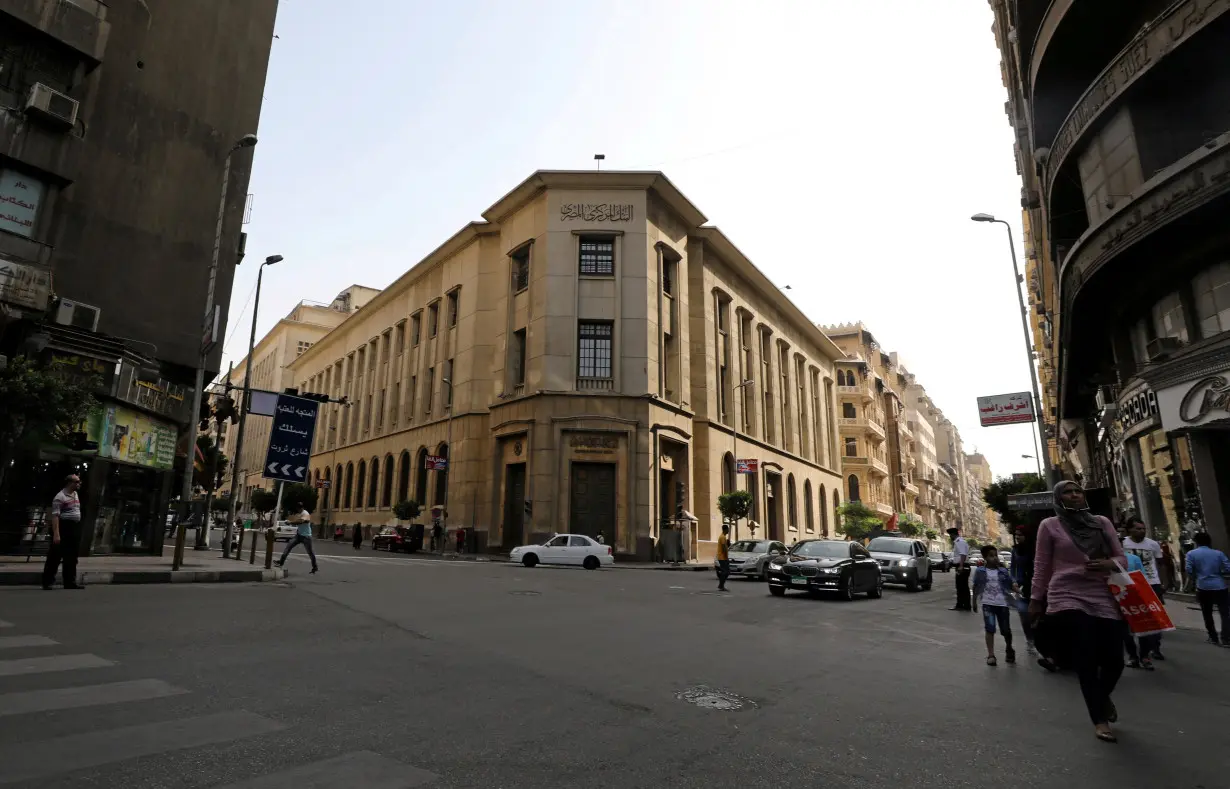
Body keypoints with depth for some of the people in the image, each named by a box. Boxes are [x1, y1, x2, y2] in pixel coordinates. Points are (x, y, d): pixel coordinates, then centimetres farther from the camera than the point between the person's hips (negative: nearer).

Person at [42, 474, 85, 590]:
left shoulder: (75, 494, 14)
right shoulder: (60, 497, -13)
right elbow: (55, 516, -19)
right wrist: (56, 533, -26)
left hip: (75, 528, 8)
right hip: (64, 527, -8)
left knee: (71, 557, 10)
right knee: (55, 556, -1)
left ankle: (70, 582, 15)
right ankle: (47, 582, 9)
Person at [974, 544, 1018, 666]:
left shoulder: (1003, 571, 3)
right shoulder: (980, 571, -2)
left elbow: (1011, 586, 5)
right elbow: (976, 588, 6)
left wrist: (1020, 590, -15)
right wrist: (974, 602, 7)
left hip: (1002, 603, 2)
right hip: (988, 604, -2)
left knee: (1006, 630, 10)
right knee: (990, 629, -5)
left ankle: (1009, 650, 37)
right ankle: (991, 655, 2)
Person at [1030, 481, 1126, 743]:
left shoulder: (1102, 522, 11)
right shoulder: (1050, 525, 2)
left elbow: (1122, 557, 12)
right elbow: (1041, 566, 5)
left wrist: (1109, 564, -11)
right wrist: (1036, 600, 6)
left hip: (1104, 598, 3)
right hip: (1069, 599, -3)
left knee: (1114, 660, 3)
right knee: (1086, 661, -4)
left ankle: (1103, 696, 37)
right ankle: (1099, 721, 12)